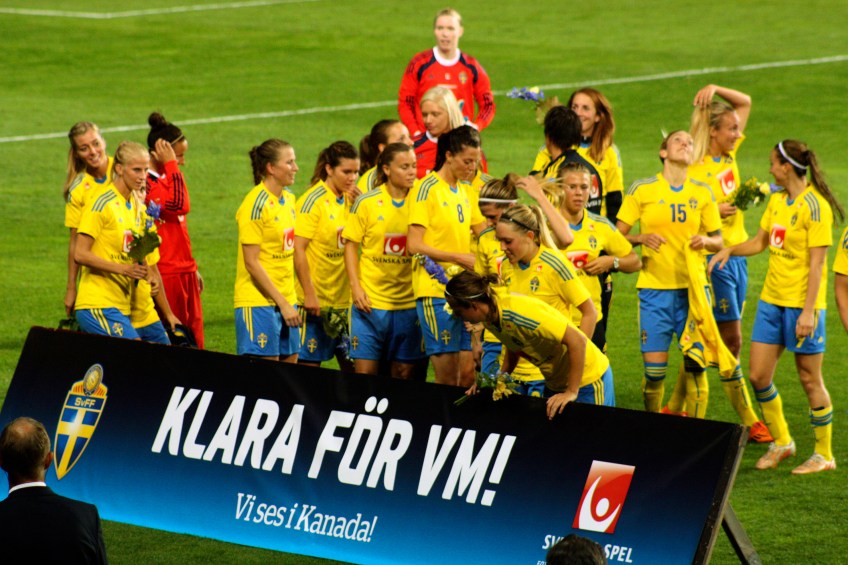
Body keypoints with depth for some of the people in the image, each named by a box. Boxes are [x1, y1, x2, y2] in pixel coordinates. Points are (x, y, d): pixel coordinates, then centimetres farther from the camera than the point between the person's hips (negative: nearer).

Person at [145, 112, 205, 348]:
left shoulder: (167, 177, 14)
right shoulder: (146, 183, -15)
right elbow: (177, 205, -28)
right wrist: (171, 165, -21)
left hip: (184, 270, 9)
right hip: (165, 273, -9)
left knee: (194, 338, 7)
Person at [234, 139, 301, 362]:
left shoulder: (288, 198, 10)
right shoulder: (256, 204, -14)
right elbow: (252, 263, -16)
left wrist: (290, 301, 11)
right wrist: (282, 303, -17)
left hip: (286, 299, 8)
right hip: (258, 301, -8)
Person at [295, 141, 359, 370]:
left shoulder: (349, 200, 9)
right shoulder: (313, 200, -11)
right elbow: (298, 250, -14)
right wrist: (309, 294, -17)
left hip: (344, 298, 6)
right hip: (317, 300, -6)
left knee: (352, 365, 7)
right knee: (309, 364, -2)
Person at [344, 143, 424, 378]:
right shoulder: (367, 202, -1)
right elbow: (351, 246, 2)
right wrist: (355, 287, -8)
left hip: (408, 302, 2)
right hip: (370, 299, -2)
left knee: (403, 373, 3)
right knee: (365, 370, -3)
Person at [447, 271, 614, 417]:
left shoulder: (518, 314, -32)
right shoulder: (488, 317, -6)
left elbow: (577, 340, -32)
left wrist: (571, 392, -28)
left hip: (589, 377, -9)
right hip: (555, 383, 9)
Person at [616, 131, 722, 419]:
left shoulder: (702, 193, 9)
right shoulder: (642, 190, 2)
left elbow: (718, 240, 14)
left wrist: (706, 240, -8)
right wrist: (641, 238, -16)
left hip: (692, 287, 2)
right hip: (654, 287, -2)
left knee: (695, 366, -5)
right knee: (654, 368, -6)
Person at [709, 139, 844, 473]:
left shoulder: (815, 206, -15)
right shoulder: (777, 200, 9)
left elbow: (817, 263, -17)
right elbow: (761, 241, 23)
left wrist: (808, 311, -20)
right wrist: (728, 250, 6)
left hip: (801, 303, -8)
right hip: (771, 299, 8)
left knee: (810, 379, 1)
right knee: (758, 376, 6)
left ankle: (824, 455, 12)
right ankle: (781, 442, 23)